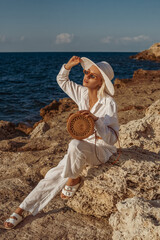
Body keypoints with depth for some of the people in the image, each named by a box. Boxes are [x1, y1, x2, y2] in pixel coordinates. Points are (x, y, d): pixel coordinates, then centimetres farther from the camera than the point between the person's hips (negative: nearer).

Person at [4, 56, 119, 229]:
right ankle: (20, 211, -3)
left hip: (102, 150, -6)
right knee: (54, 175, -8)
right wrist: (68, 66, -5)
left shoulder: (108, 104, -21)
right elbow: (62, 80, 15)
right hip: (81, 150, 6)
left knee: (75, 144, -38)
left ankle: (74, 179, -10)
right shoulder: (82, 93, -2)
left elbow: (111, 138, -24)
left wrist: (95, 119, -41)